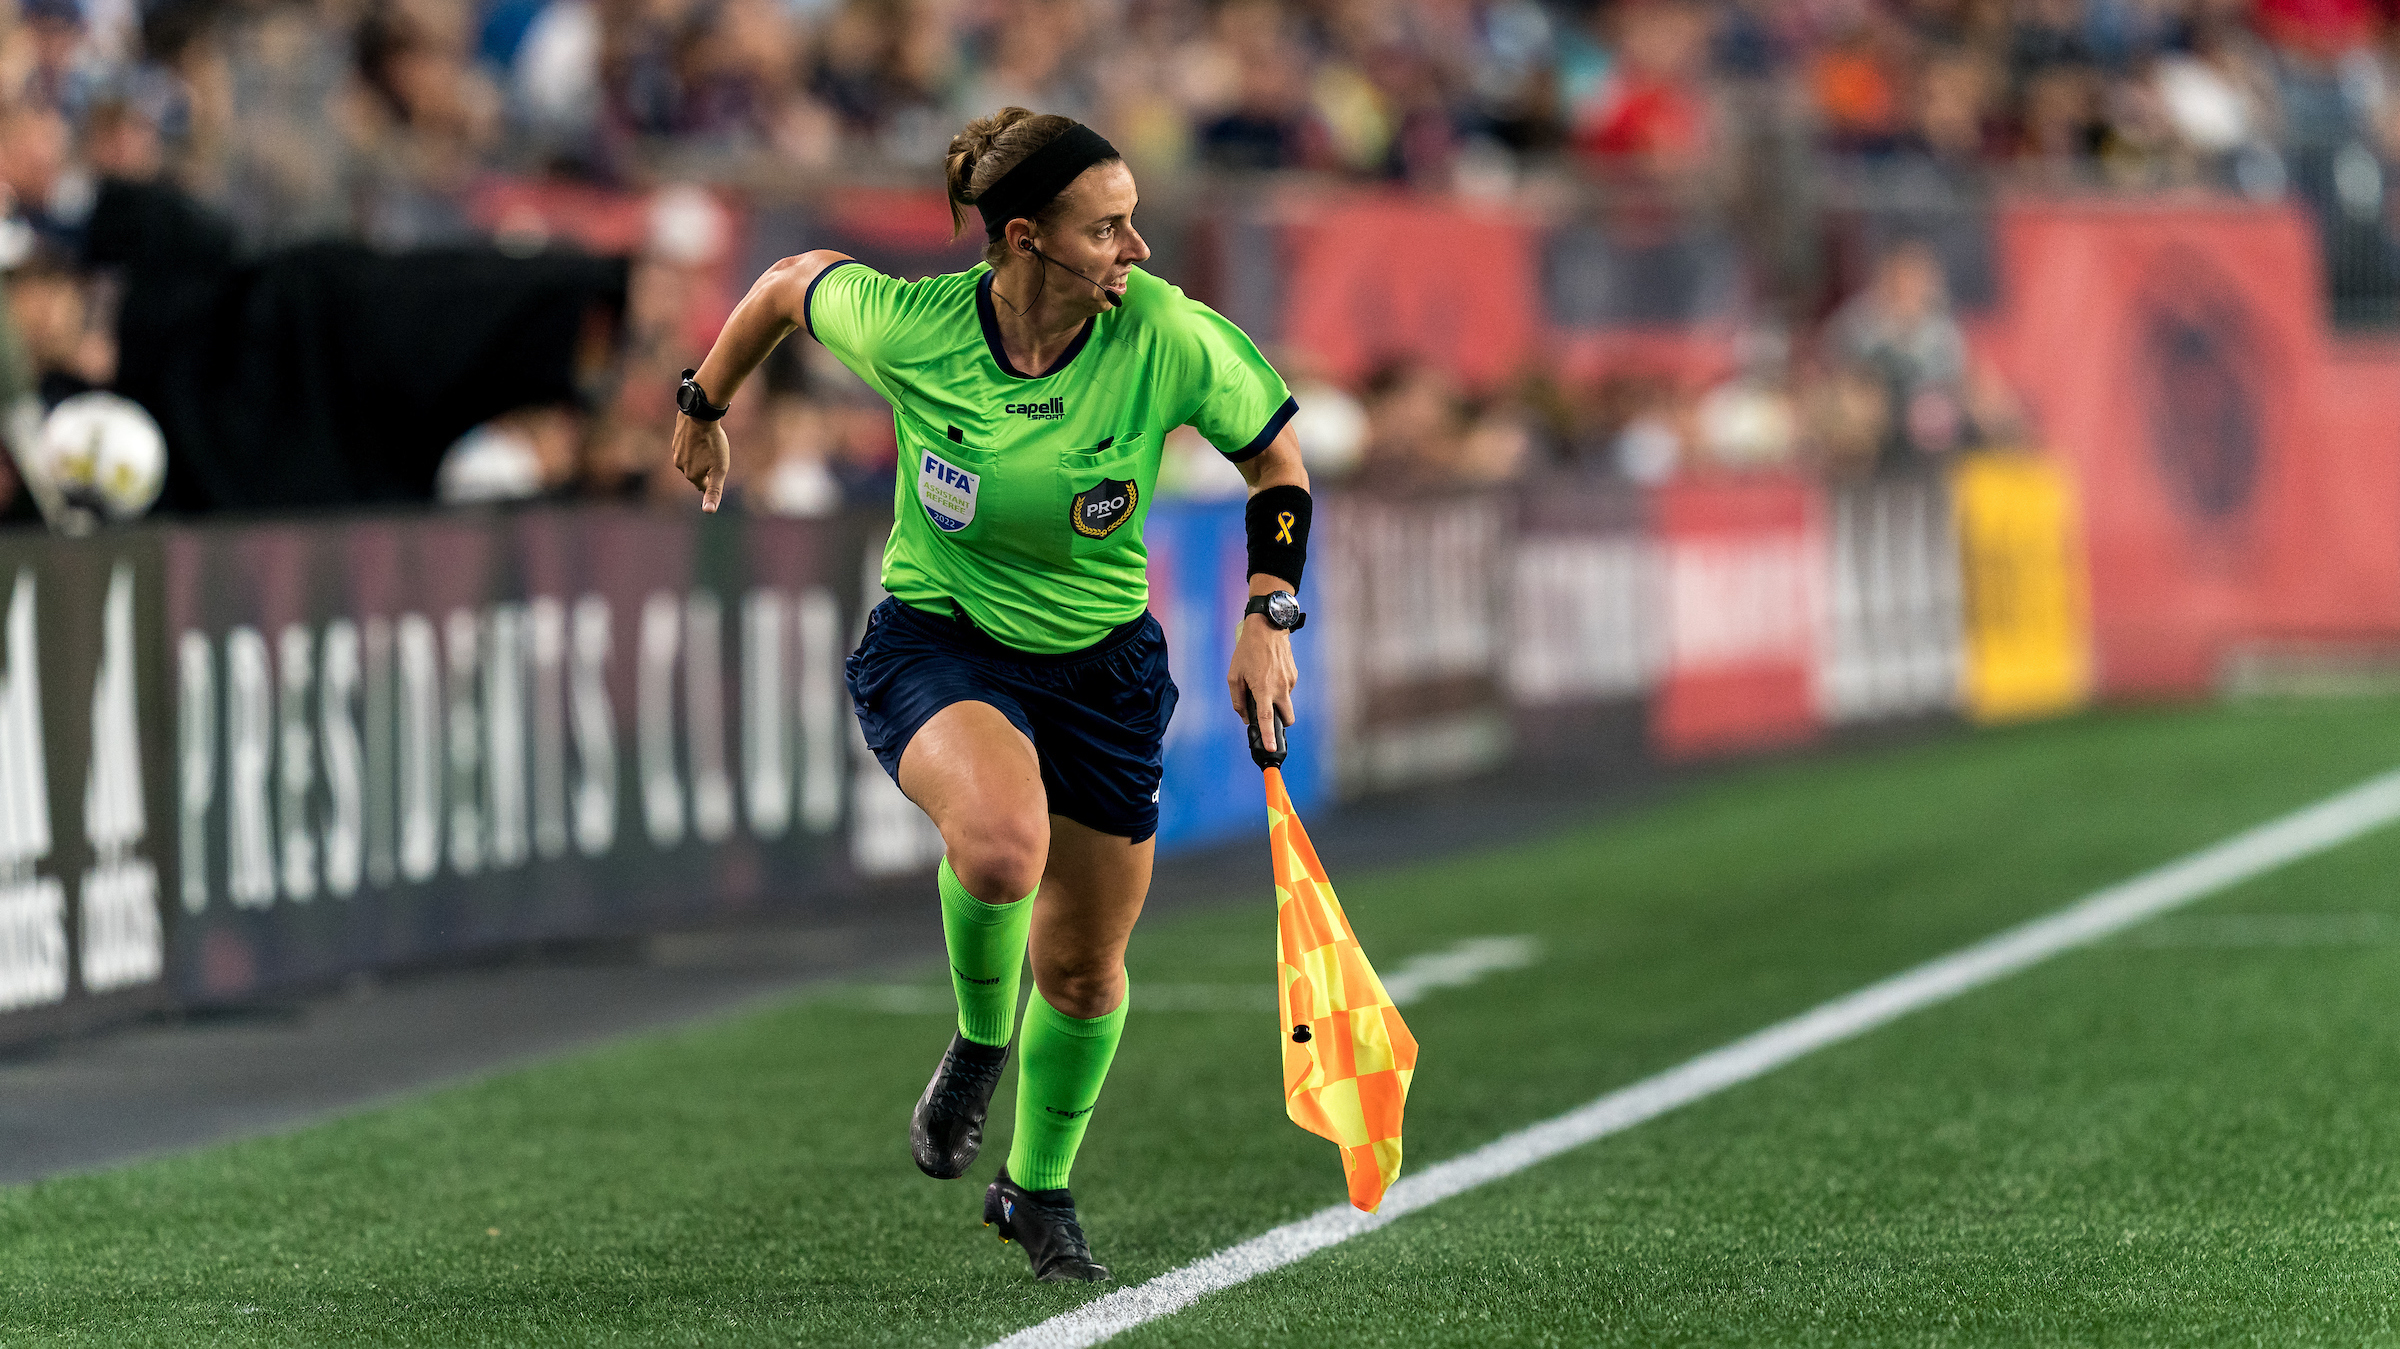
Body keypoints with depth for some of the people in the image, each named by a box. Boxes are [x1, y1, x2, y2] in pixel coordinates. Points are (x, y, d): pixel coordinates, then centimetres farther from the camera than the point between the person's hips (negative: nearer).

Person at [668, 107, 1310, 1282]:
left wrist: (1270, 614, -14)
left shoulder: (1171, 340, -20)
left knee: (1084, 969, 9)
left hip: (1100, 661, 2)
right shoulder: (907, 326, -22)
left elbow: (1275, 456, -3)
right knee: (1000, 841, -34)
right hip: (935, 643, -2)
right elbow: (792, 282, 0)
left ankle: (1038, 1187, 38)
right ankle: (980, 1039, -1)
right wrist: (704, 406, 15)